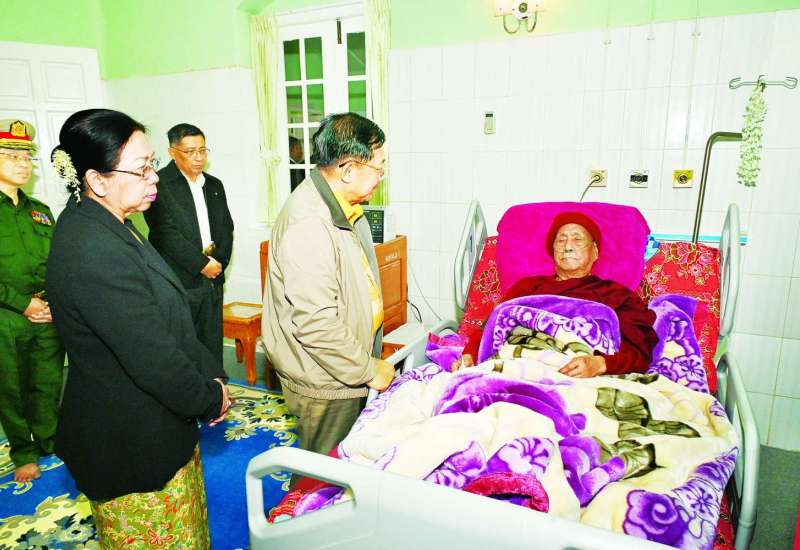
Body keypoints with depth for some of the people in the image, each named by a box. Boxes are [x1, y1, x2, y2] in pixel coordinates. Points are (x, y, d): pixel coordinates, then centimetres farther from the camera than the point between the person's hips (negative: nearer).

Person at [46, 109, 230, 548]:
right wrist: (210, 399, -11)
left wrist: (211, 376, 1)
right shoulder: (94, 254, -30)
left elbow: (168, 318, 6)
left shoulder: (108, 228, 2)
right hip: (131, 446, -9)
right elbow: (154, 358, -28)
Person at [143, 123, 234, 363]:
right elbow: (165, 233, -13)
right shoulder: (159, 184, -5)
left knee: (213, 348, 11)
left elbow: (226, 228, 14)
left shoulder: (215, 185, 15)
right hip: (177, 283, -5)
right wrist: (202, 264, -12)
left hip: (212, 281, 6)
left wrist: (218, 260, -2)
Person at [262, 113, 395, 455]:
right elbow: (317, 325, -30)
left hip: (349, 371, 9)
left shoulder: (343, 209, 5)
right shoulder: (307, 226, -28)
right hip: (326, 386, -9)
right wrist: (369, 370, -17)